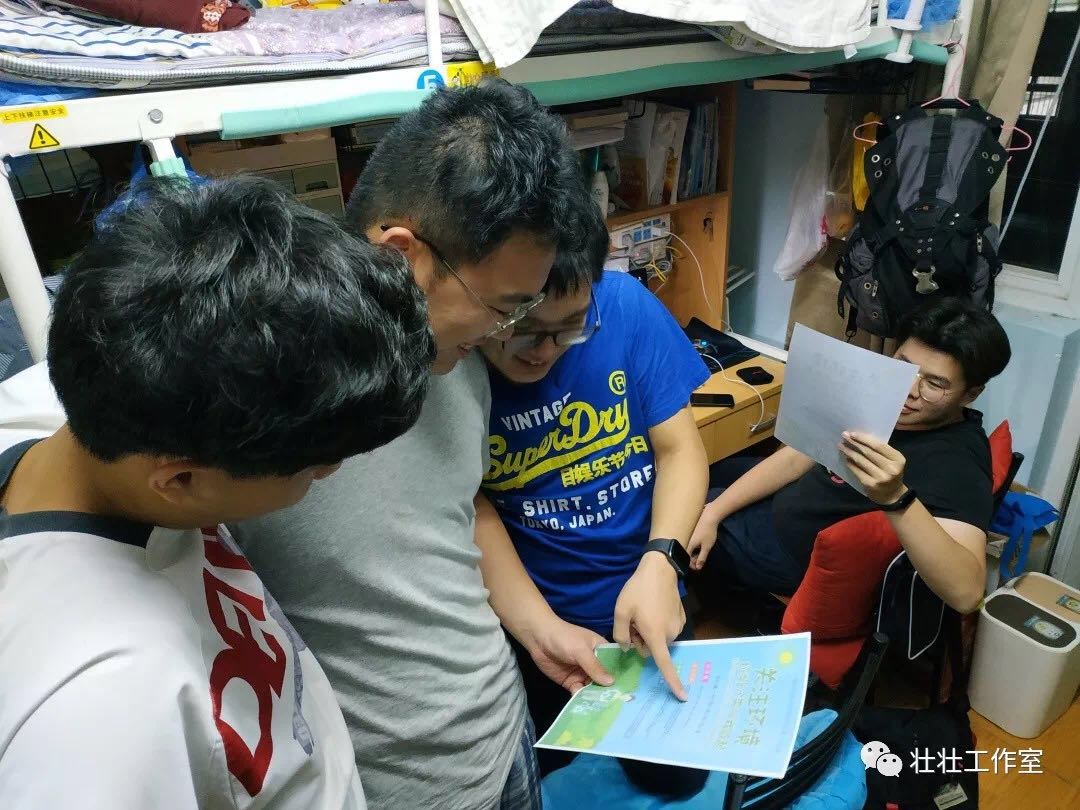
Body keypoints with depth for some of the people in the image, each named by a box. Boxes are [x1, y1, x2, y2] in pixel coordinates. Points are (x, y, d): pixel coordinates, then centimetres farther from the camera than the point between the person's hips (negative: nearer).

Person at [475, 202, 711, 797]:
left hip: (642, 596, 2)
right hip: (522, 620, -1)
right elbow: (471, 512, -17)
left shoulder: (624, 304, -19)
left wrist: (658, 560, -26)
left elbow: (680, 446, -11)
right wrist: (538, 629, -28)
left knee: (676, 775, 21)